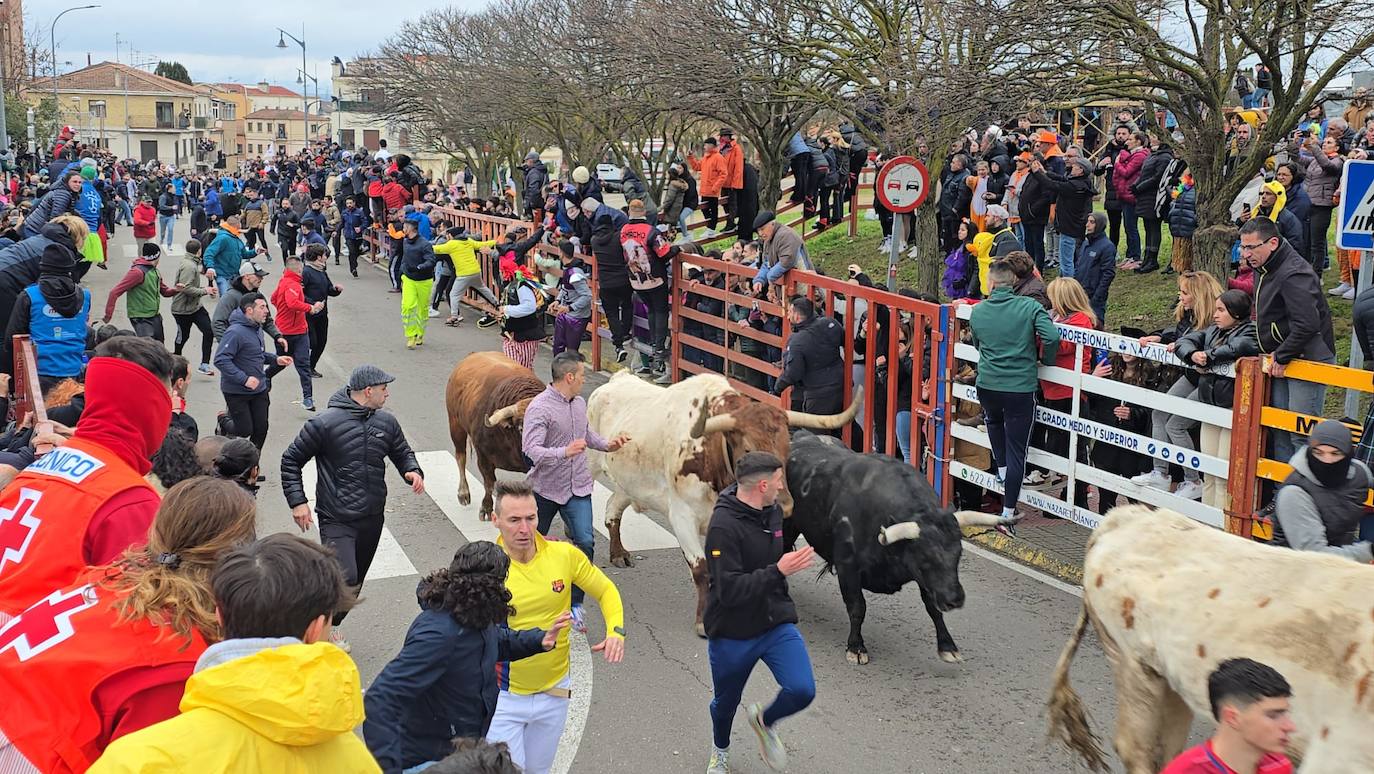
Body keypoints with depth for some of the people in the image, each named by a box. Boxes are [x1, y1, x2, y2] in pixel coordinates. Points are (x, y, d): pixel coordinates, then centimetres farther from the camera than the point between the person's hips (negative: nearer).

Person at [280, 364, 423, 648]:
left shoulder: (387, 422, 4)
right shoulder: (325, 424, -12)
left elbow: (402, 453, 19)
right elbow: (291, 460, -3)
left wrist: (413, 471, -3)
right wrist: (297, 501, -10)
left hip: (373, 518, 6)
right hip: (337, 520, -6)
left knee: (357, 580, 14)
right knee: (345, 578, -19)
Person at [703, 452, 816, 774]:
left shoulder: (773, 511, -1)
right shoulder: (723, 526, -25)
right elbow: (728, 590, -31)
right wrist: (778, 571, -36)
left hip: (777, 624, 5)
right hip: (732, 635, -5)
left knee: (802, 690, -14)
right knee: (726, 702, 17)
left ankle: (764, 720, 20)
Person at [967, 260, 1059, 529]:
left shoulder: (977, 311, 2)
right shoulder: (1029, 307, -7)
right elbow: (1052, 337, -17)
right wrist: (1045, 361, 1)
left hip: (987, 385, 3)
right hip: (1020, 388, -2)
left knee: (994, 421, 37)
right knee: (1016, 451, 4)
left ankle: (1002, 470, 30)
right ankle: (1007, 514, 6)